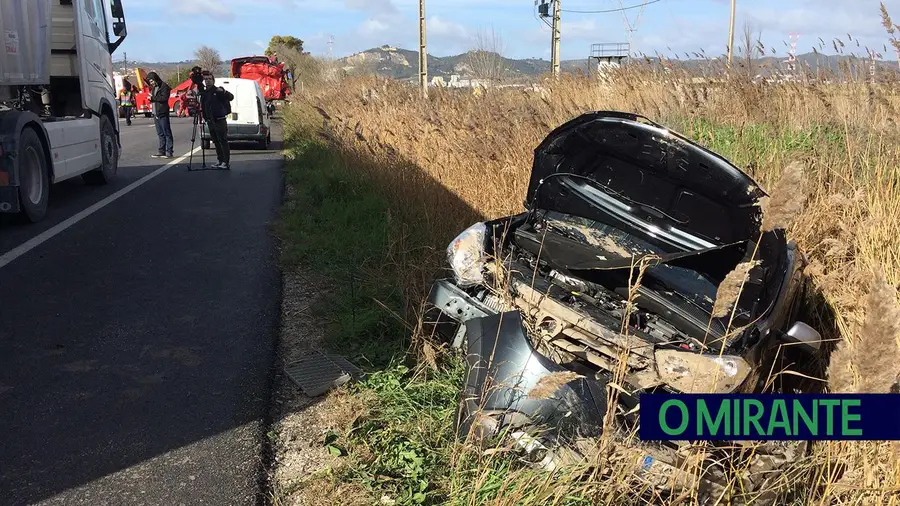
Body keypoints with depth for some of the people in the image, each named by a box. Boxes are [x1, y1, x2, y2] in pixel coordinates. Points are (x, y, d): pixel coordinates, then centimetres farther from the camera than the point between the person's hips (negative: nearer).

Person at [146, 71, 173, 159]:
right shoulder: (154, 88, 20)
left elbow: (164, 98, -18)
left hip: (163, 114, -8)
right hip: (156, 114, 8)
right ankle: (161, 151, 10)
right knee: (160, 134, 9)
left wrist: (153, 97, -13)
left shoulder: (164, 86, -5)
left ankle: (169, 152, -6)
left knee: (167, 133, -6)